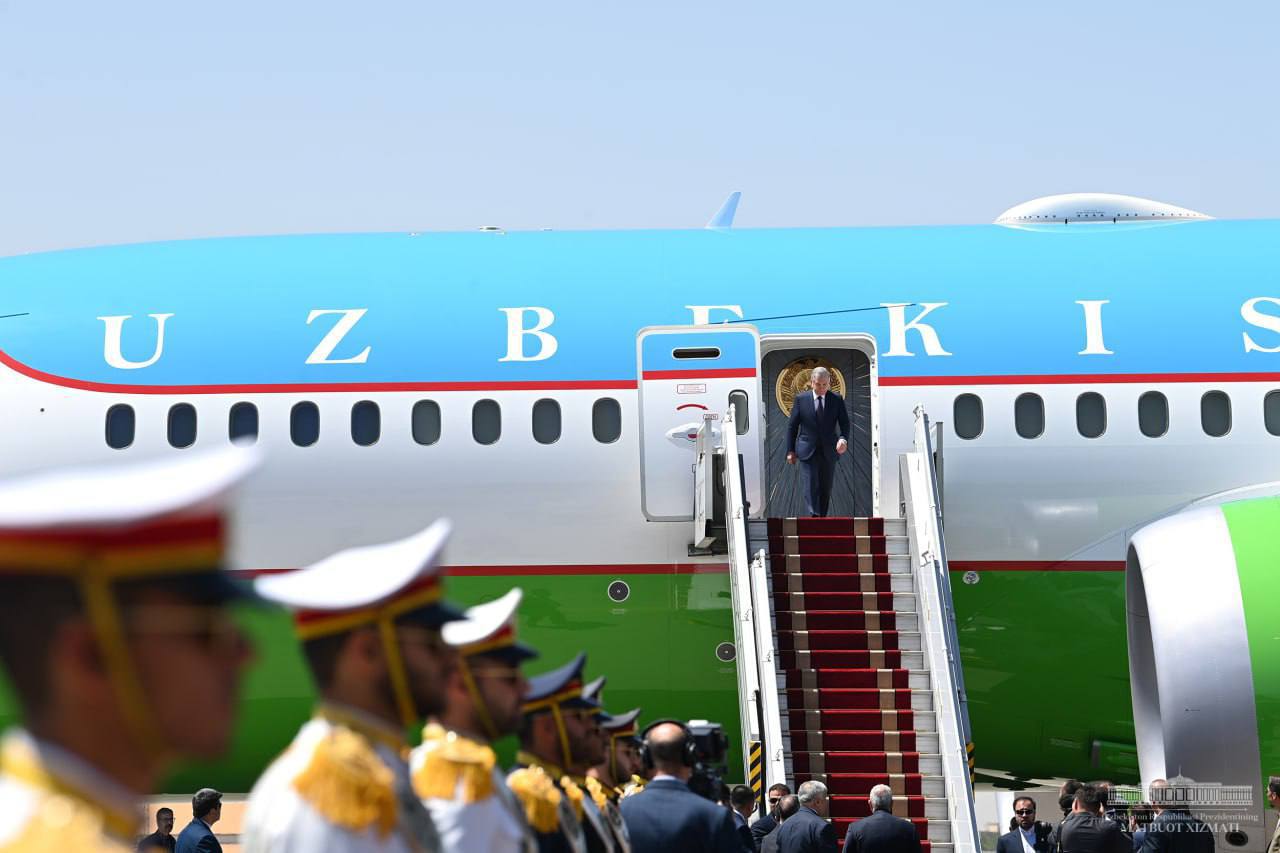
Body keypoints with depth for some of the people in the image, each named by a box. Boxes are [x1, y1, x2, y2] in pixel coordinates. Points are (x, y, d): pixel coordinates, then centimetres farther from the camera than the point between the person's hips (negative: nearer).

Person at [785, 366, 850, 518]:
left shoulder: (837, 400, 2)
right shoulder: (801, 399, -1)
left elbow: (845, 423, 0)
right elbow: (792, 426, 4)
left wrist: (843, 439, -22)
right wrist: (790, 450, 1)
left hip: (828, 452, 2)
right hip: (808, 453, -2)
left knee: (825, 491, 9)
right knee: (810, 489, -13)